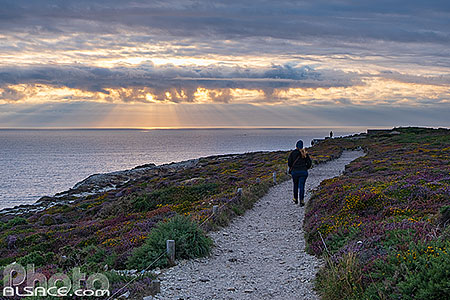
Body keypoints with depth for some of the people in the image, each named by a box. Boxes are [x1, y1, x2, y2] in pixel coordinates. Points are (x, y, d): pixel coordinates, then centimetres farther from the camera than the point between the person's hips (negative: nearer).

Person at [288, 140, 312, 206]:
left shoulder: (292, 153, -3)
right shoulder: (305, 153, 2)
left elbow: (289, 163, -7)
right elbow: (309, 163, 0)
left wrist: (292, 168, 12)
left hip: (295, 172, 0)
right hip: (303, 172, 0)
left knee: (295, 185, 19)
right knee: (301, 186, 1)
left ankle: (295, 199, 28)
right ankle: (302, 201, -10)